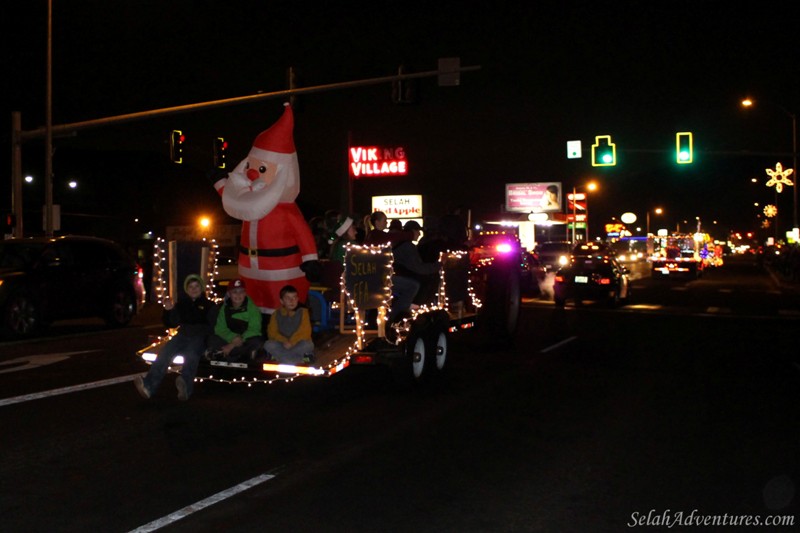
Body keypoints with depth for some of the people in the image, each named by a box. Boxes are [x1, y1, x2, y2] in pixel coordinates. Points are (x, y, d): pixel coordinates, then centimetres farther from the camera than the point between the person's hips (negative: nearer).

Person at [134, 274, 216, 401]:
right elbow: (172, 323, 22)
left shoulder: (209, 305, 15)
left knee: (190, 354, -38)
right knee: (165, 352, -28)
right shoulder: (181, 303, 24)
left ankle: (185, 386, -62)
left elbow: (211, 327, 7)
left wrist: (192, 329, -4)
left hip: (199, 337, -3)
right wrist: (168, 311, 4)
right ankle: (148, 385, -47)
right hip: (182, 336, 3)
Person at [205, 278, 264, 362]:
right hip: (229, 340, 3)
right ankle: (247, 354, -32)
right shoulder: (225, 308, 3)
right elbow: (220, 328, -4)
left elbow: (254, 330, -14)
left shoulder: (252, 308, -6)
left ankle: (220, 353, -27)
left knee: (256, 341, -35)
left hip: (247, 341, -2)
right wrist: (233, 338, -25)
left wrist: (233, 345, -23)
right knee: (213, 339, -24)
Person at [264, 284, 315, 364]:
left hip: (298, 345, -2)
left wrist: (291, 342, -25)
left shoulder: (303, 312, -3)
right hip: (282, 345, 2)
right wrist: (284, 341, -23)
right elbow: (272, 332, -5)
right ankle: (299, 360, -29)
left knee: (308, 344, -34)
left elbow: (305, 332, -12)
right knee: (268, 344, -28)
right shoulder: (277, 314, 3)